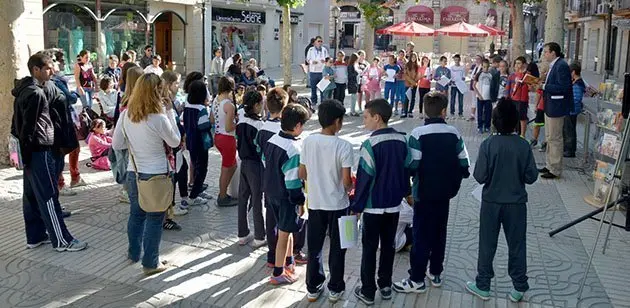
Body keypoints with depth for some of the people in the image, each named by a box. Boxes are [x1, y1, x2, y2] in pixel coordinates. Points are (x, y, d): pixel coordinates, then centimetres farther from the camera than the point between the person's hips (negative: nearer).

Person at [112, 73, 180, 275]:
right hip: (156, 175, -5)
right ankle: (150, 263, 14)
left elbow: (116, 145, 3)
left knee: (136, 213, 22)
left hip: (133, 173, 6)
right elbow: (175, 142, -3)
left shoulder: (126, 115, -4)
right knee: (154, 219, 7)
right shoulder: (159, 118, -19)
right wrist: (169, 113, -3)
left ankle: (133, 253, 38)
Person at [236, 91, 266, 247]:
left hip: (244, 162, 7)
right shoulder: (258, 124, -19)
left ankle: (242, 235, 22)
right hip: (256, 164, -7)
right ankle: (259, 237, 11)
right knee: (257, 200, 2)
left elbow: (238, 143, 10)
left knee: (243, 197, 13)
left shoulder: (241, 122, 2)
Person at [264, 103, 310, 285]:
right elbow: (293, 181, -24)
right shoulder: (293, 149, -25)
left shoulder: (271, 140, 1)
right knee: (284, 234, 5)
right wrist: (300, 202, -13)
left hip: (271, 193, 8)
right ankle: (278, 273, 16)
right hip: (286, 197, -8)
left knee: (286, 229, 24)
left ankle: (289, 261, 41)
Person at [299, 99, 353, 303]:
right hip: (338, 204, -3)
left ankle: (313, 288, 27)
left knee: (314, 247, 16)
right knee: (337, 248, 13)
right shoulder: (344, 146, -18)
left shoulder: (308, 141, -7)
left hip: (315, 203, 3)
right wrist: (350, 188, 5)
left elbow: (302, 174, 1)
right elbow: (346, 182, -17)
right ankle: (335, 289, 24)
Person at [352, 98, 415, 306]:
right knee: (388, 246, 18)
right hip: (394, 204, 6)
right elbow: (408, 169, 8)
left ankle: (367, 292, 15)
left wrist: (356, 205, -6)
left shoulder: (370, 144, -19)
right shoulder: (402, 140, -1)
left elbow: (364, 178, -16)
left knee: (369, 248, 7)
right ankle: (385, 286, 29)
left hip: (373, 206, -5)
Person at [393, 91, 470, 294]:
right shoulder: (454, 133, -2)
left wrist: (407, 189, 0)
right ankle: (435, 273, 28)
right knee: (439, 233, 16)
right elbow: (464, 164, 0)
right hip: (445, 192, 4)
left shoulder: (418, 134, -14)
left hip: (424, 193, -4)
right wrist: (453, 184, 15)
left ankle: (417, 279, 8)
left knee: (421, 235, 3)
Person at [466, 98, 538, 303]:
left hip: (491, 202, -1)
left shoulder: (488, 144, -14)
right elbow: (531, 177, -6)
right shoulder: (524, 146, -9)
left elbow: (480, 176, -15)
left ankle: (483, 285, 21)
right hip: (517, 203, 1)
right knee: (517, 245, 13)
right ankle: (519, 288, 22)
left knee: (487, 245, 11)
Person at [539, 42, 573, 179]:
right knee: (549, 138, 18)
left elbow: (563, 87, -24)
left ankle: (555, 170, 7)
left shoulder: (561, 66, -18)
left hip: (556, 108, -10)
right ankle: (550, 166, 29)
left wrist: (544, 86, -20)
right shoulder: (554, 65, 11)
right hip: (550, 106, 10)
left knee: (555, 139, -2)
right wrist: (543, 83, 1)